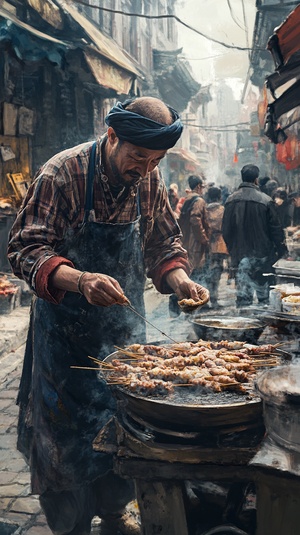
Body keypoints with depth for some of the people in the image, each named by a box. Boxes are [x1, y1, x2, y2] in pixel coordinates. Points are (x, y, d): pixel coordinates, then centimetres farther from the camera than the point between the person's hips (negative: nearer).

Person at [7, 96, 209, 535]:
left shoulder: (149, 178, -3)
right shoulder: (62, 173, -19)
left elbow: (164, 241, 8)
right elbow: (25, 250, -22)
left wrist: (178, 276, -13)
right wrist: (80, 280, -39)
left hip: (125, 323, 5)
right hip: (67, 329, -5)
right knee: (67, 432, 7)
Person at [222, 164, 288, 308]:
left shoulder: (231, 200, 0)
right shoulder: (265, 200, -10)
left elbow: (225, 229, 6)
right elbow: (276, 228, -6)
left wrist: (231, 248, 18)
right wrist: (281, 249, 5)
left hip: (240, 253, 2)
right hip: (262, 252, -2)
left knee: (243, 292, 6)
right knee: (264, 290, 9)